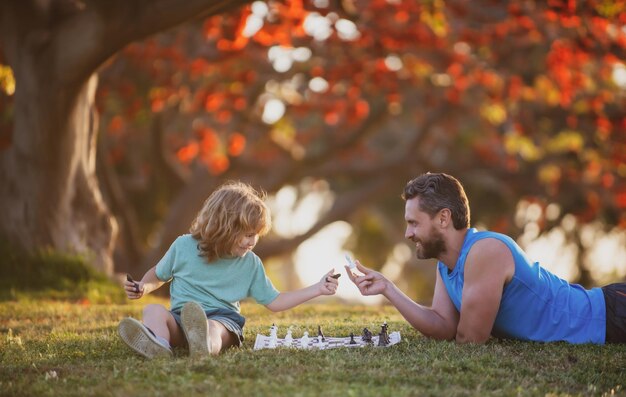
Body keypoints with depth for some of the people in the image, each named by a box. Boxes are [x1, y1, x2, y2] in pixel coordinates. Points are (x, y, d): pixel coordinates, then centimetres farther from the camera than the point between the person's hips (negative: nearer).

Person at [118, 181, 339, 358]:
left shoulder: (250, 264, 9)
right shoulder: (184, 246, 5)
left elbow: (274, 302, 13)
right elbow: (158, 274, 23)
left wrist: (317, 289, 6)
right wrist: (143, 287, 1)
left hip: (223, 319, -1)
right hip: (180, 320, 2)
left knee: (213, 329, -38)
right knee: (154, 310, -30)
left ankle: (205, 344, -77)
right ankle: (156, 344, -65)